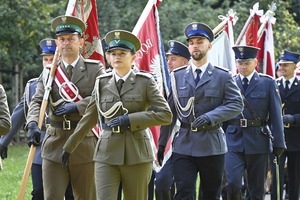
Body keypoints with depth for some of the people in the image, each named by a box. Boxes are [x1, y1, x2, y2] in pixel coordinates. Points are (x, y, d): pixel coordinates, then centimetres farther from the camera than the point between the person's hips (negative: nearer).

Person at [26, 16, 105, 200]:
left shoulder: (95, 69, 3)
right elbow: (37, 101, -1)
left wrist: (76, 106, -20)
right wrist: (33, 124, -21)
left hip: (84, 142, -2)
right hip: (55, 143, 2)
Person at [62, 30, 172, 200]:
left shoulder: (145, 82, 1)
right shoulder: (102, 83, 10)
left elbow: (165, 115, -7)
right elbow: (88, 119, 17)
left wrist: (129, 120, -13)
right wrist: (69, 148, 18)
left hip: (136, 155, -2)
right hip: (107, 155, 2)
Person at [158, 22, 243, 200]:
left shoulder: (223, 76, 4)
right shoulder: (177, 76, 10)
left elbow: (236, 104, -5)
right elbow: (170, 112, 12)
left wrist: (210, 117, -20)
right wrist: (162, 143, 11)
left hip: (212, 146, -1)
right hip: (184, 146, 1)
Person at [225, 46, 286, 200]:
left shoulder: (268, 83, 4)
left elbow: (276, 115, 1)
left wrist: (278, 143, -5)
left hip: (258, 142, -1)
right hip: (234, 142, 1)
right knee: (233, 184, -14)